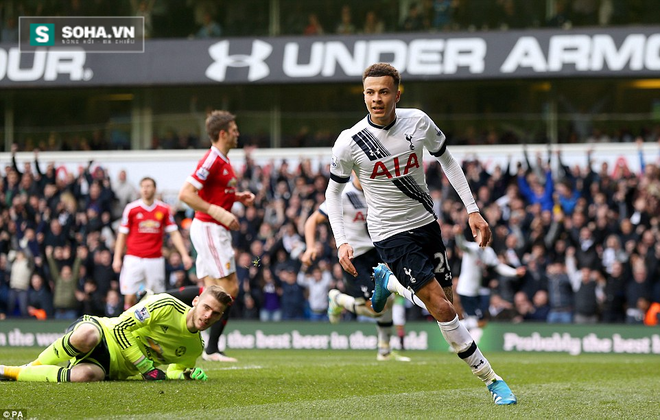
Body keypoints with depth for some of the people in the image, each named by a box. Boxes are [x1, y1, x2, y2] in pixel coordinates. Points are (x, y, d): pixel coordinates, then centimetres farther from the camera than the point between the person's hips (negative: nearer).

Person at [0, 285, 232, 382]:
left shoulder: (195, 348, 4)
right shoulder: (166, 306, -14)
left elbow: (168, 373, 20)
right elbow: (121, 328, -15)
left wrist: (186, 374, -4)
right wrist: (147, 368, -19)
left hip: (113, 368, 4)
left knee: (86, 376, -35)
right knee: (87, 335, -44)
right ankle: (34, 366, -16)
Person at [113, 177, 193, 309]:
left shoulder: (164, 210, 4)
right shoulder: (131, 208, 1)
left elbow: (174, 234, 5)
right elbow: (122, 235, 6)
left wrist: (184, 255, -5)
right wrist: (117, 258, -1)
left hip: (155, 260, 1)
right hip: (134, 258, -1)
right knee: (130, 297, -9)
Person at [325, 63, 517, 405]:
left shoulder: (418, 122, -9)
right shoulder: (350, 142, -15)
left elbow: (446, 160, 8)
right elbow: (333, 191, 0)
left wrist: (472, 210, 3)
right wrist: (341, 242, -10)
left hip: (426, 223, 4)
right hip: (390, 233, -4)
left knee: (448, 308, 10)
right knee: (441, 309, -15)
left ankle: (388, 280, 36)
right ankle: (490, 379, -5)